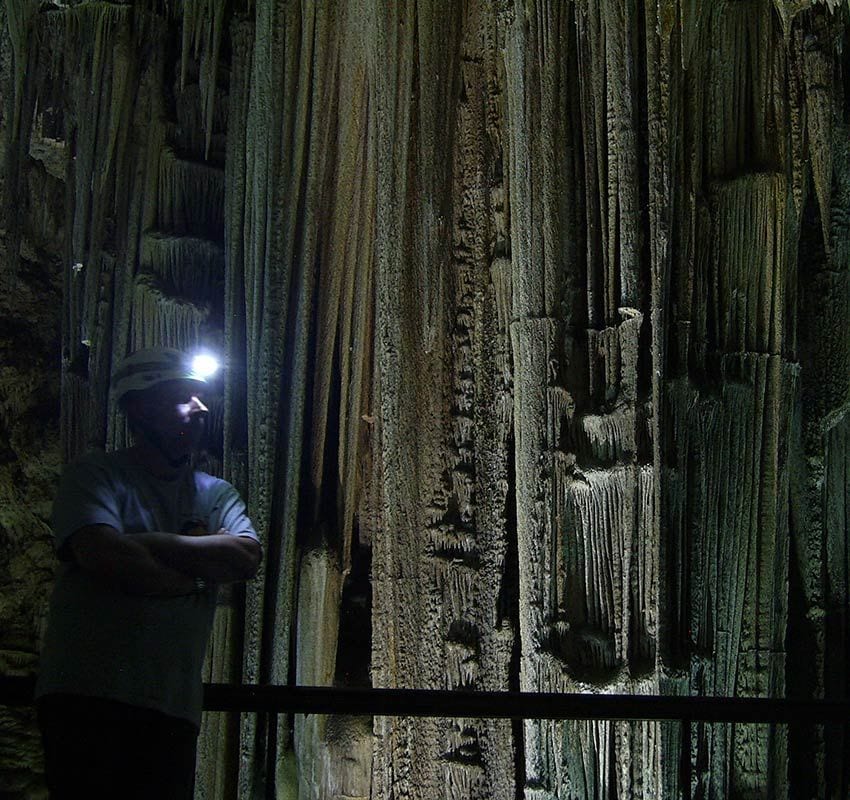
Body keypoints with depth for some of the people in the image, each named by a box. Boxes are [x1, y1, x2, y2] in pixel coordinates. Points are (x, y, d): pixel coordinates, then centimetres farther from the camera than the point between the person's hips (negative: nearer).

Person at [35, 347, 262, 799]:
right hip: (87, 694, -5)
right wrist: (194, 576, -4)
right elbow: (104, 556, -17)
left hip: (174, 706, 5)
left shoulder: (217, 494, 17)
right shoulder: (96, 475, 2)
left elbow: (247, 557, -3)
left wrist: (149, 543, -10)